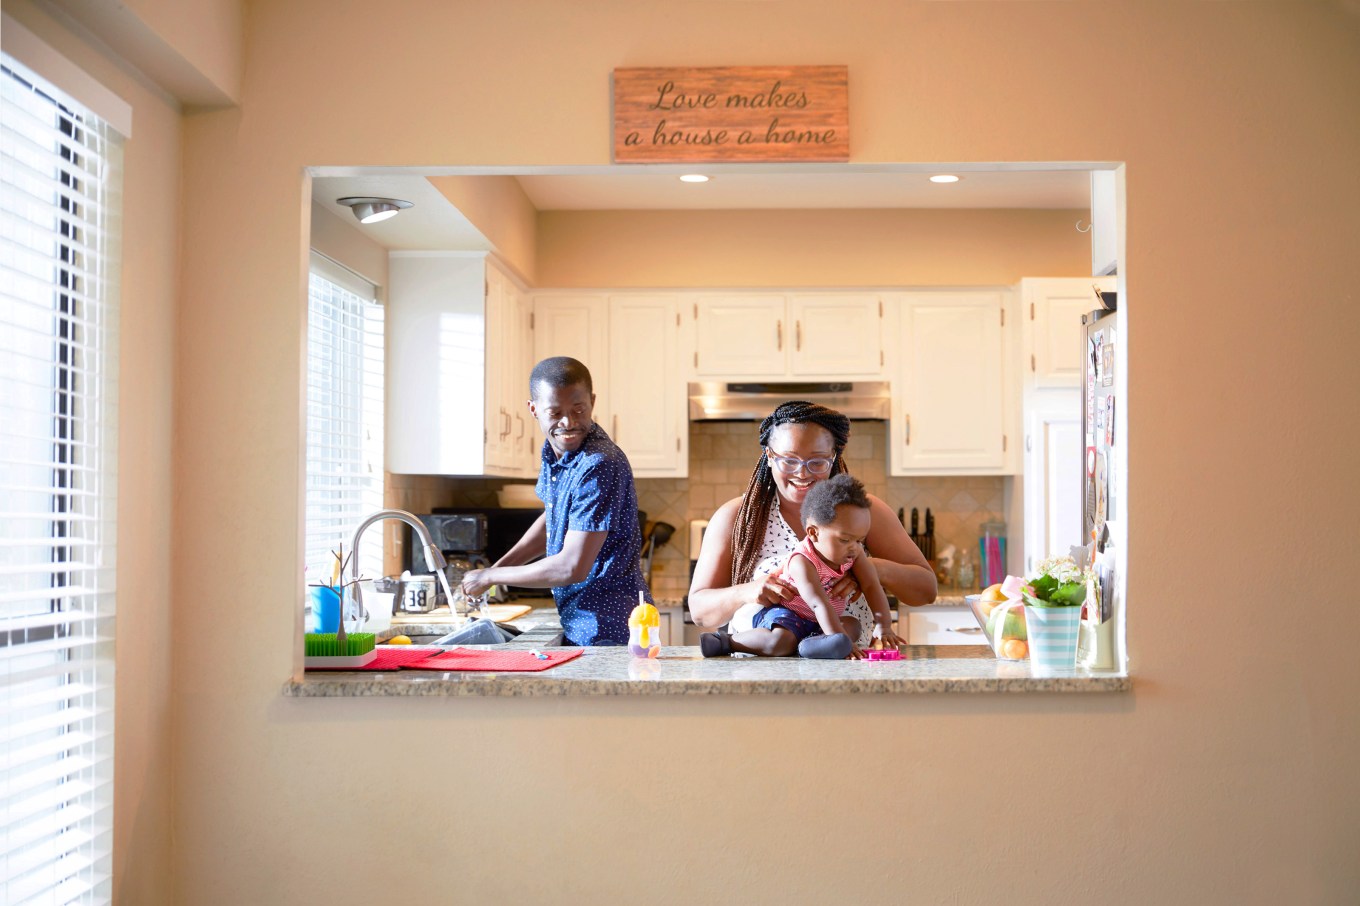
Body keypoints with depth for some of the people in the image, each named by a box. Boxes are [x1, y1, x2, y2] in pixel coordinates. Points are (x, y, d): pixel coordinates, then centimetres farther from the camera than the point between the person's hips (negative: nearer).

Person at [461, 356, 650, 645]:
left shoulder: (600, 466, -25)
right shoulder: (554, 453, 3)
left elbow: (572, 568, -26)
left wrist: (490, 577, -13)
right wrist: (498, 566, 10)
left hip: (609, 631, -8)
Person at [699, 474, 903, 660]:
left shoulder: (854, 552, -7)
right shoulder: (802, 562, -29)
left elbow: (872, 587, -10)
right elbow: (819, 603, -39)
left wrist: (885, 628, -22)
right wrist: (840, 639, -48)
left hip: (817, 622, 7)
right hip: (783, 611, -7)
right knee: (780, 643, -36)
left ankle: (811, 644, -39)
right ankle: (726, 642, -20)